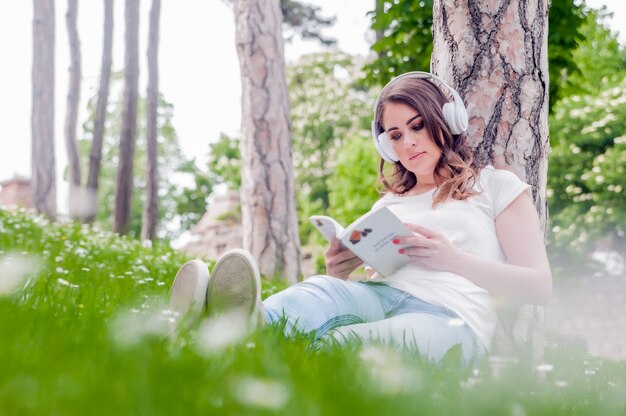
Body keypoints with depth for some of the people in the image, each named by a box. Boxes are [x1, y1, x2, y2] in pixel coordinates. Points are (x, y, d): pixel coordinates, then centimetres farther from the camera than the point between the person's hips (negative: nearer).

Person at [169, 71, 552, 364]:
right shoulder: (388, 205, 32)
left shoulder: (495, 185, 18)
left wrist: (454, 259, -9)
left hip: (448, 316, -3)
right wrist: (340, 273, 2)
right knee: (323, 290, -35)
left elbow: (540, 287, 7)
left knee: (343, 343, -38)